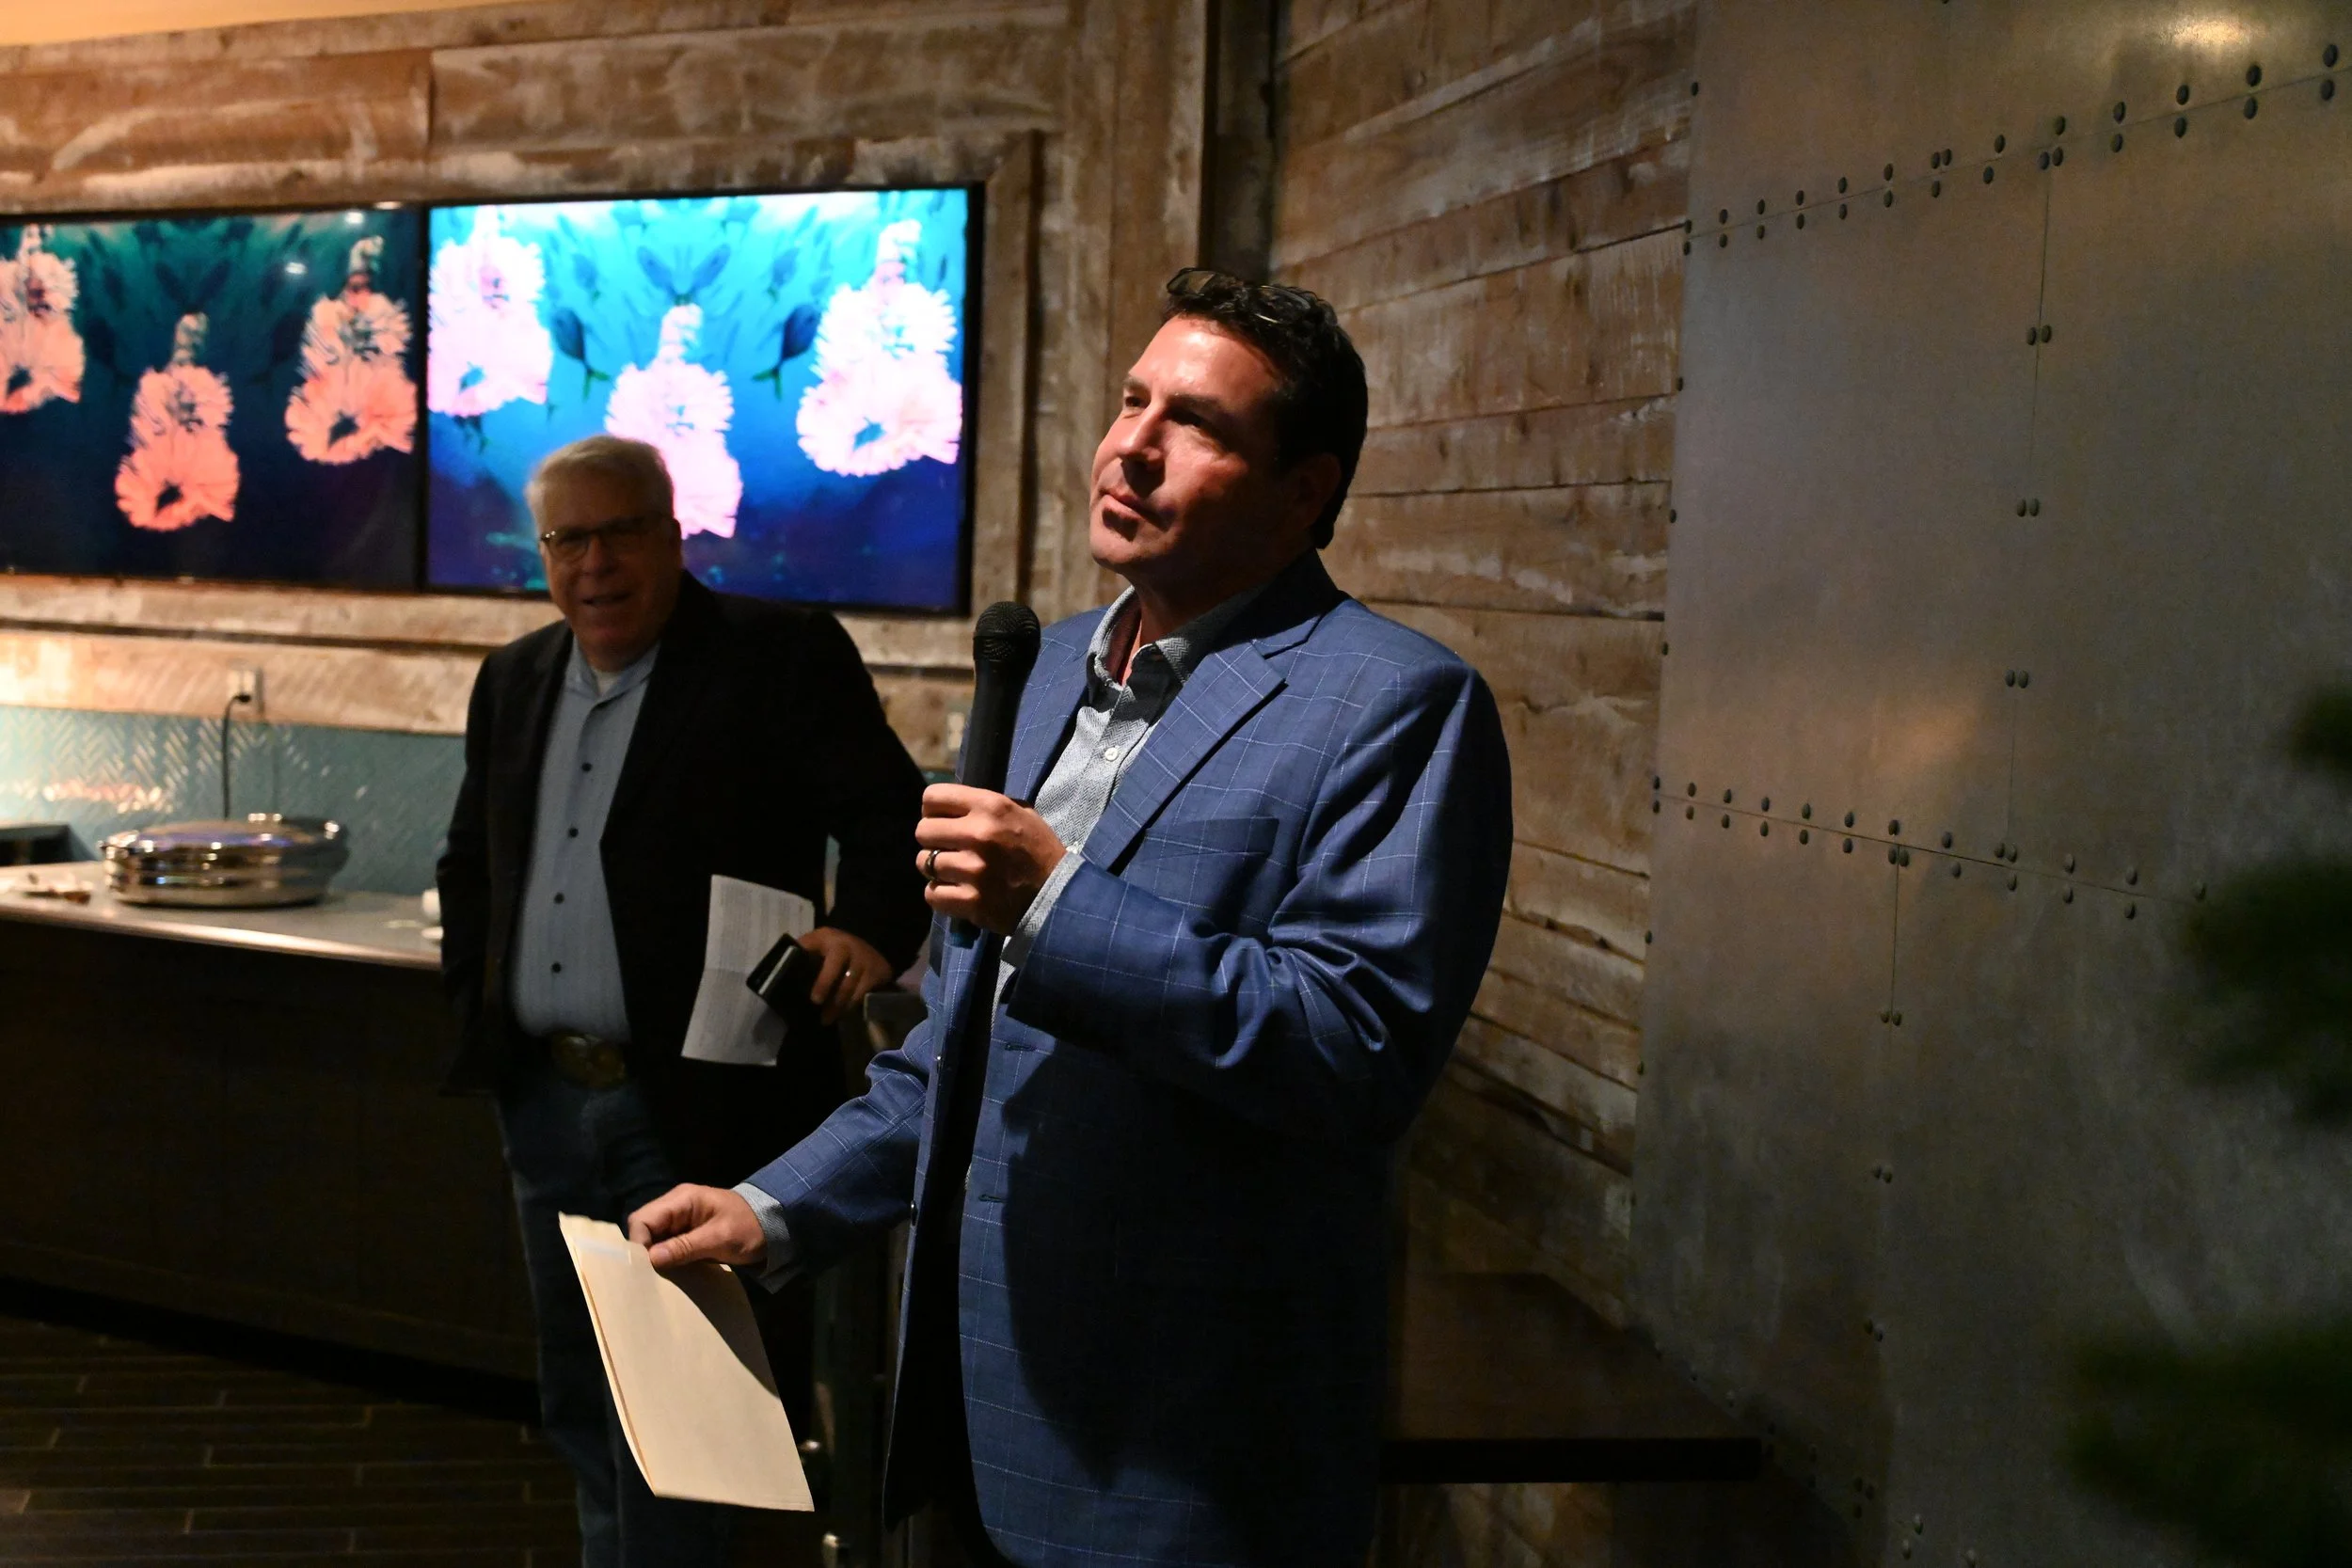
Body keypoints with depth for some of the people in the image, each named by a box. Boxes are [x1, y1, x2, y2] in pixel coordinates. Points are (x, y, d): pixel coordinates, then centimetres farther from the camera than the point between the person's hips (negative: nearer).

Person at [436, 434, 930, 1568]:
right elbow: (469, 866, 24)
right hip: (544, 1100, 7)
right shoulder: (514, 681, 13)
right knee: (582, 1407, 17)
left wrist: (869, 925, -34)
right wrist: (474, 1002, 12)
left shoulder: (782, 658, -8)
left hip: (698, 1105, -7)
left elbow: (890, 816, -15)